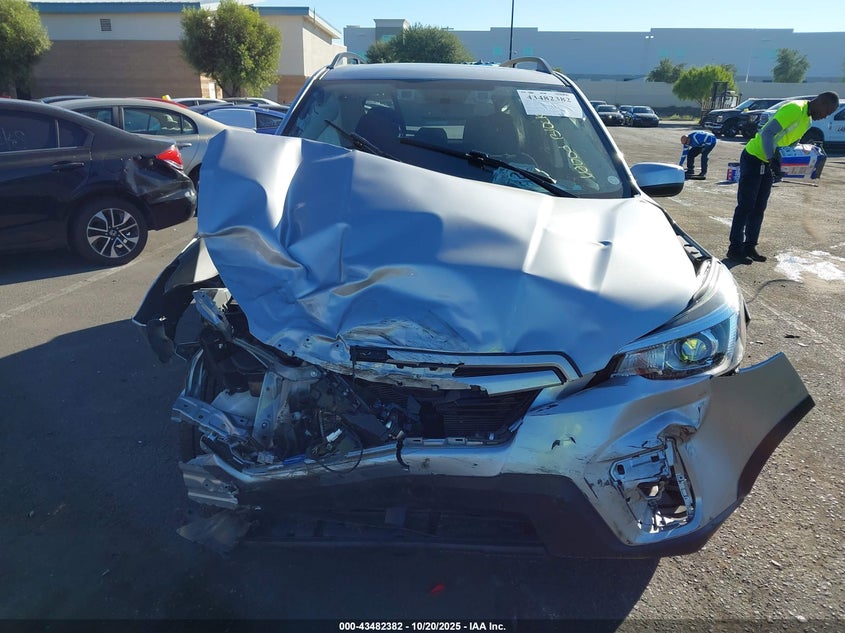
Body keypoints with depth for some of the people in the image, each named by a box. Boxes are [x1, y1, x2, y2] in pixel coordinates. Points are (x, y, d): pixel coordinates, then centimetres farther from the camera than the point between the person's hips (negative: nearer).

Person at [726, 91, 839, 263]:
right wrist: (773, 158, -31)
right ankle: (735, 249, -5)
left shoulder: (808, 120, 13)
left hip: (768, 163, 10)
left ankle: (750, 246, 15)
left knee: (759, 209, 9)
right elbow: (768, 133, -24)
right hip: (754, 158, -9)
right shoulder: (794, 109, -16)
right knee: (745, 207, -8)